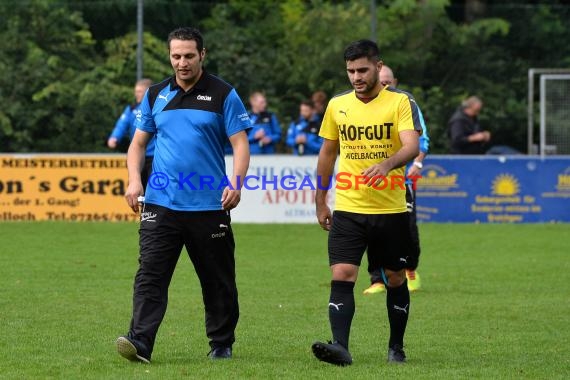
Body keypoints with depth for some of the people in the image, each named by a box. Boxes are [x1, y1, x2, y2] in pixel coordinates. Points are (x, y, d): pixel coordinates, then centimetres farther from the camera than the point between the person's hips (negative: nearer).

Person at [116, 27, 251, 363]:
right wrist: (134, 179, -2)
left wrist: (235, 184, -20)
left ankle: (222, 345, 21)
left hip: (209, 206, -2)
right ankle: (140, 343, -18)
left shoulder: (223, 95, -1)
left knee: (218, 281, 7)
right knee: (150, 275, -11)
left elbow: (240, 143, -5)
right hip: (160, 204, 2)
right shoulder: (156, 95, 10)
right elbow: (139, 143, 15)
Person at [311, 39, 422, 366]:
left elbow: (412, 146, -20)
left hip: (391, 209, -2)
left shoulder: (401, 102, -6)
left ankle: (396, 347, 23)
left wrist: (387, 164, -40)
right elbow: (328, 153, 16)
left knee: (395, 279, 9)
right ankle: (341, 347, -20)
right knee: (342, 276, -13)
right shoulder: (337, 105, 6)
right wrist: (320, 202, 15)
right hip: (347, 209, 2)